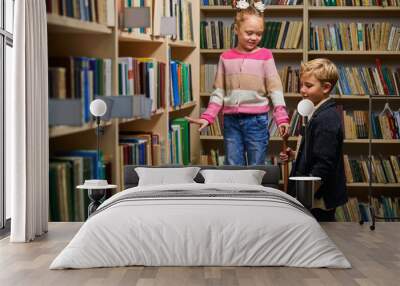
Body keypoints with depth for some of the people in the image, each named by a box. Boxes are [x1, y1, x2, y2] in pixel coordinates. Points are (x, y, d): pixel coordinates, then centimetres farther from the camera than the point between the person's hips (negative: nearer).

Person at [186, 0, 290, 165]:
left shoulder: (265, 56, -1)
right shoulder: (226, 57, 6)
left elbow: (275, 89, -3)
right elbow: (219, 92, 8)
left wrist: (282, 118, -15)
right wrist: (207, 117, -2)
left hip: (256, 119, -2)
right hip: (231, 120, 2)